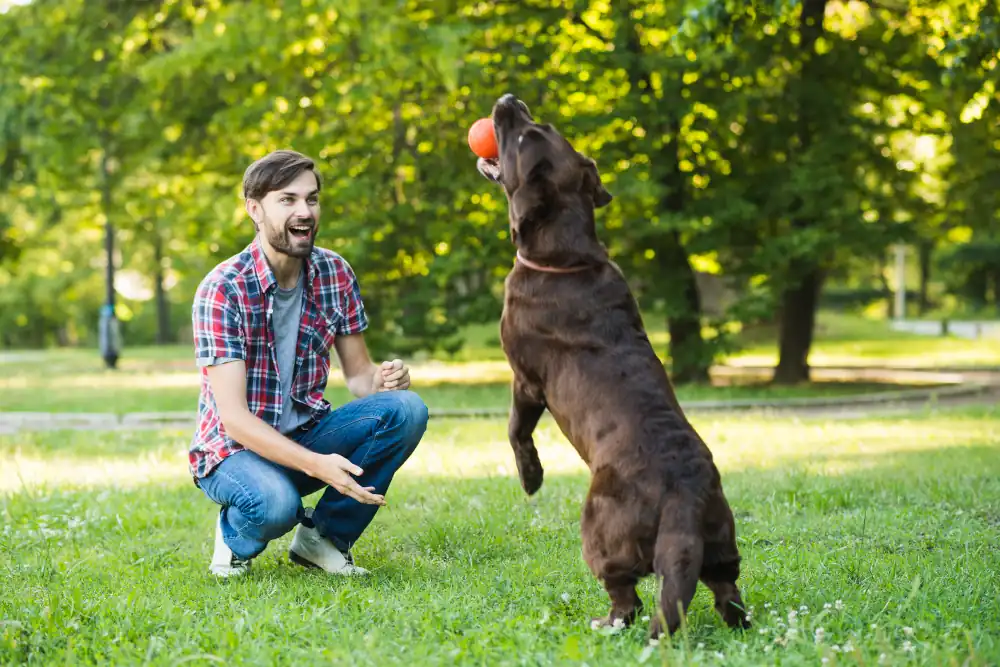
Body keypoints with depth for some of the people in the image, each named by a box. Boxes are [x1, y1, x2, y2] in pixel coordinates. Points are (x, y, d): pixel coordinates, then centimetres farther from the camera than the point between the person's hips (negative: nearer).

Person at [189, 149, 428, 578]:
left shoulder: (335, 274, -3)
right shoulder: (222, 290, -19)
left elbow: (357, 373, 4)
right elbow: (233, 416, -23)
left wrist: (382, 379, -23)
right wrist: (317, 465, -37)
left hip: (305, 435, 5)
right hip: (235, 446, -5)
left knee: (406, 410, -19)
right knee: (276, 503, -39)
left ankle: (323, 534, -4)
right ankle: (235, 535, 0)